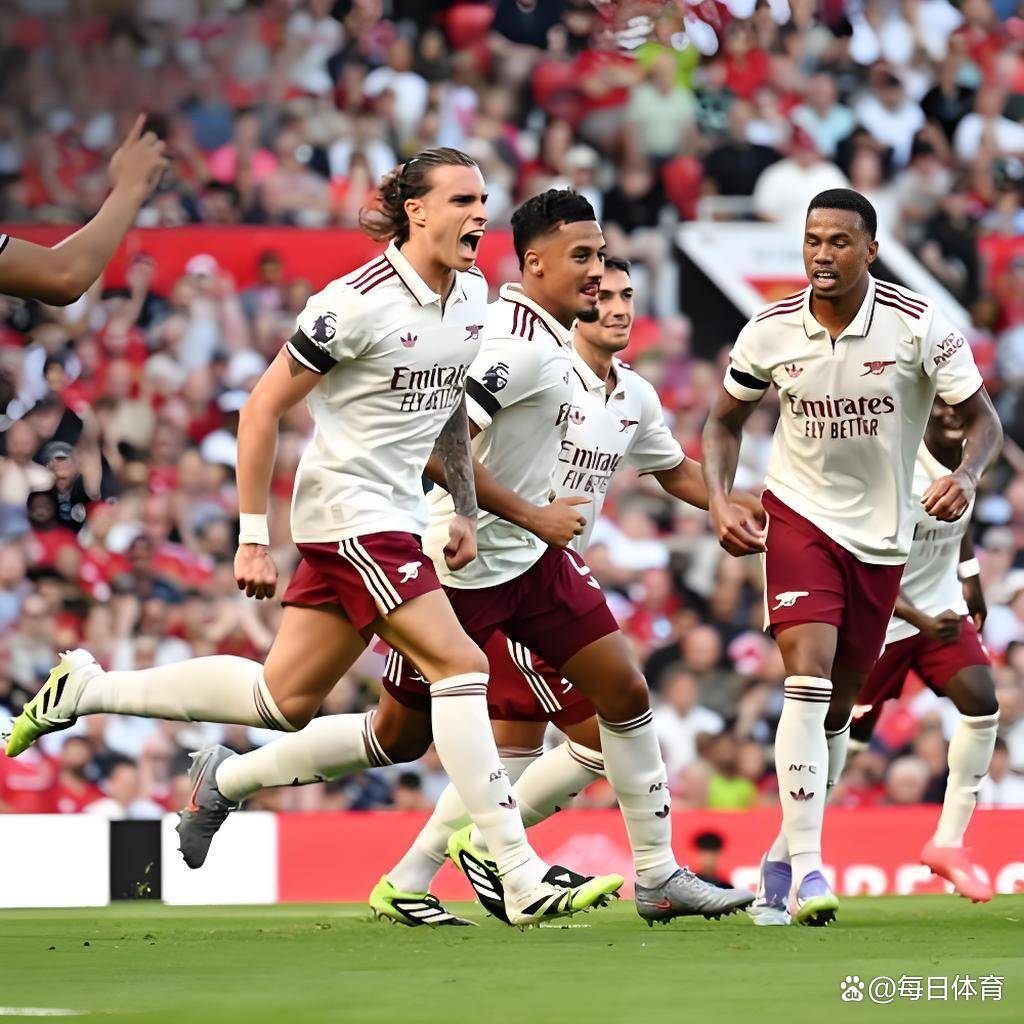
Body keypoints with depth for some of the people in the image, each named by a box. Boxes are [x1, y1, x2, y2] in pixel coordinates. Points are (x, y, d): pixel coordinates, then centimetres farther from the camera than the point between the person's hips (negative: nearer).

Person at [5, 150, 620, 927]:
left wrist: (465, 508, 15)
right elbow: (262, 409, -12)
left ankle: (87, 688, 25)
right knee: (459, 665, -17)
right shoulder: (359, 304, -18)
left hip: (395, 516, 9)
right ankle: (522, 883, -17)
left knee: (285, 700, 10)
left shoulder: (472, 293, 6)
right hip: (348, 508, -9)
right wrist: (253, 539, -12)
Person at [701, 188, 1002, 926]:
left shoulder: (919, 327, -13)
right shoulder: (770, 333, -8)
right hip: (800, 514, -1)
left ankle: (785, 855, 28)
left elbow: (984, 419, -8)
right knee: (808, 678, -20)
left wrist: (966, 476, -29)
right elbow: (726, 421, 8)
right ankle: (807, 867, -24)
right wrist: (720, 501, -7)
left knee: (840, 702, 10)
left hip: (882, 533, 1)